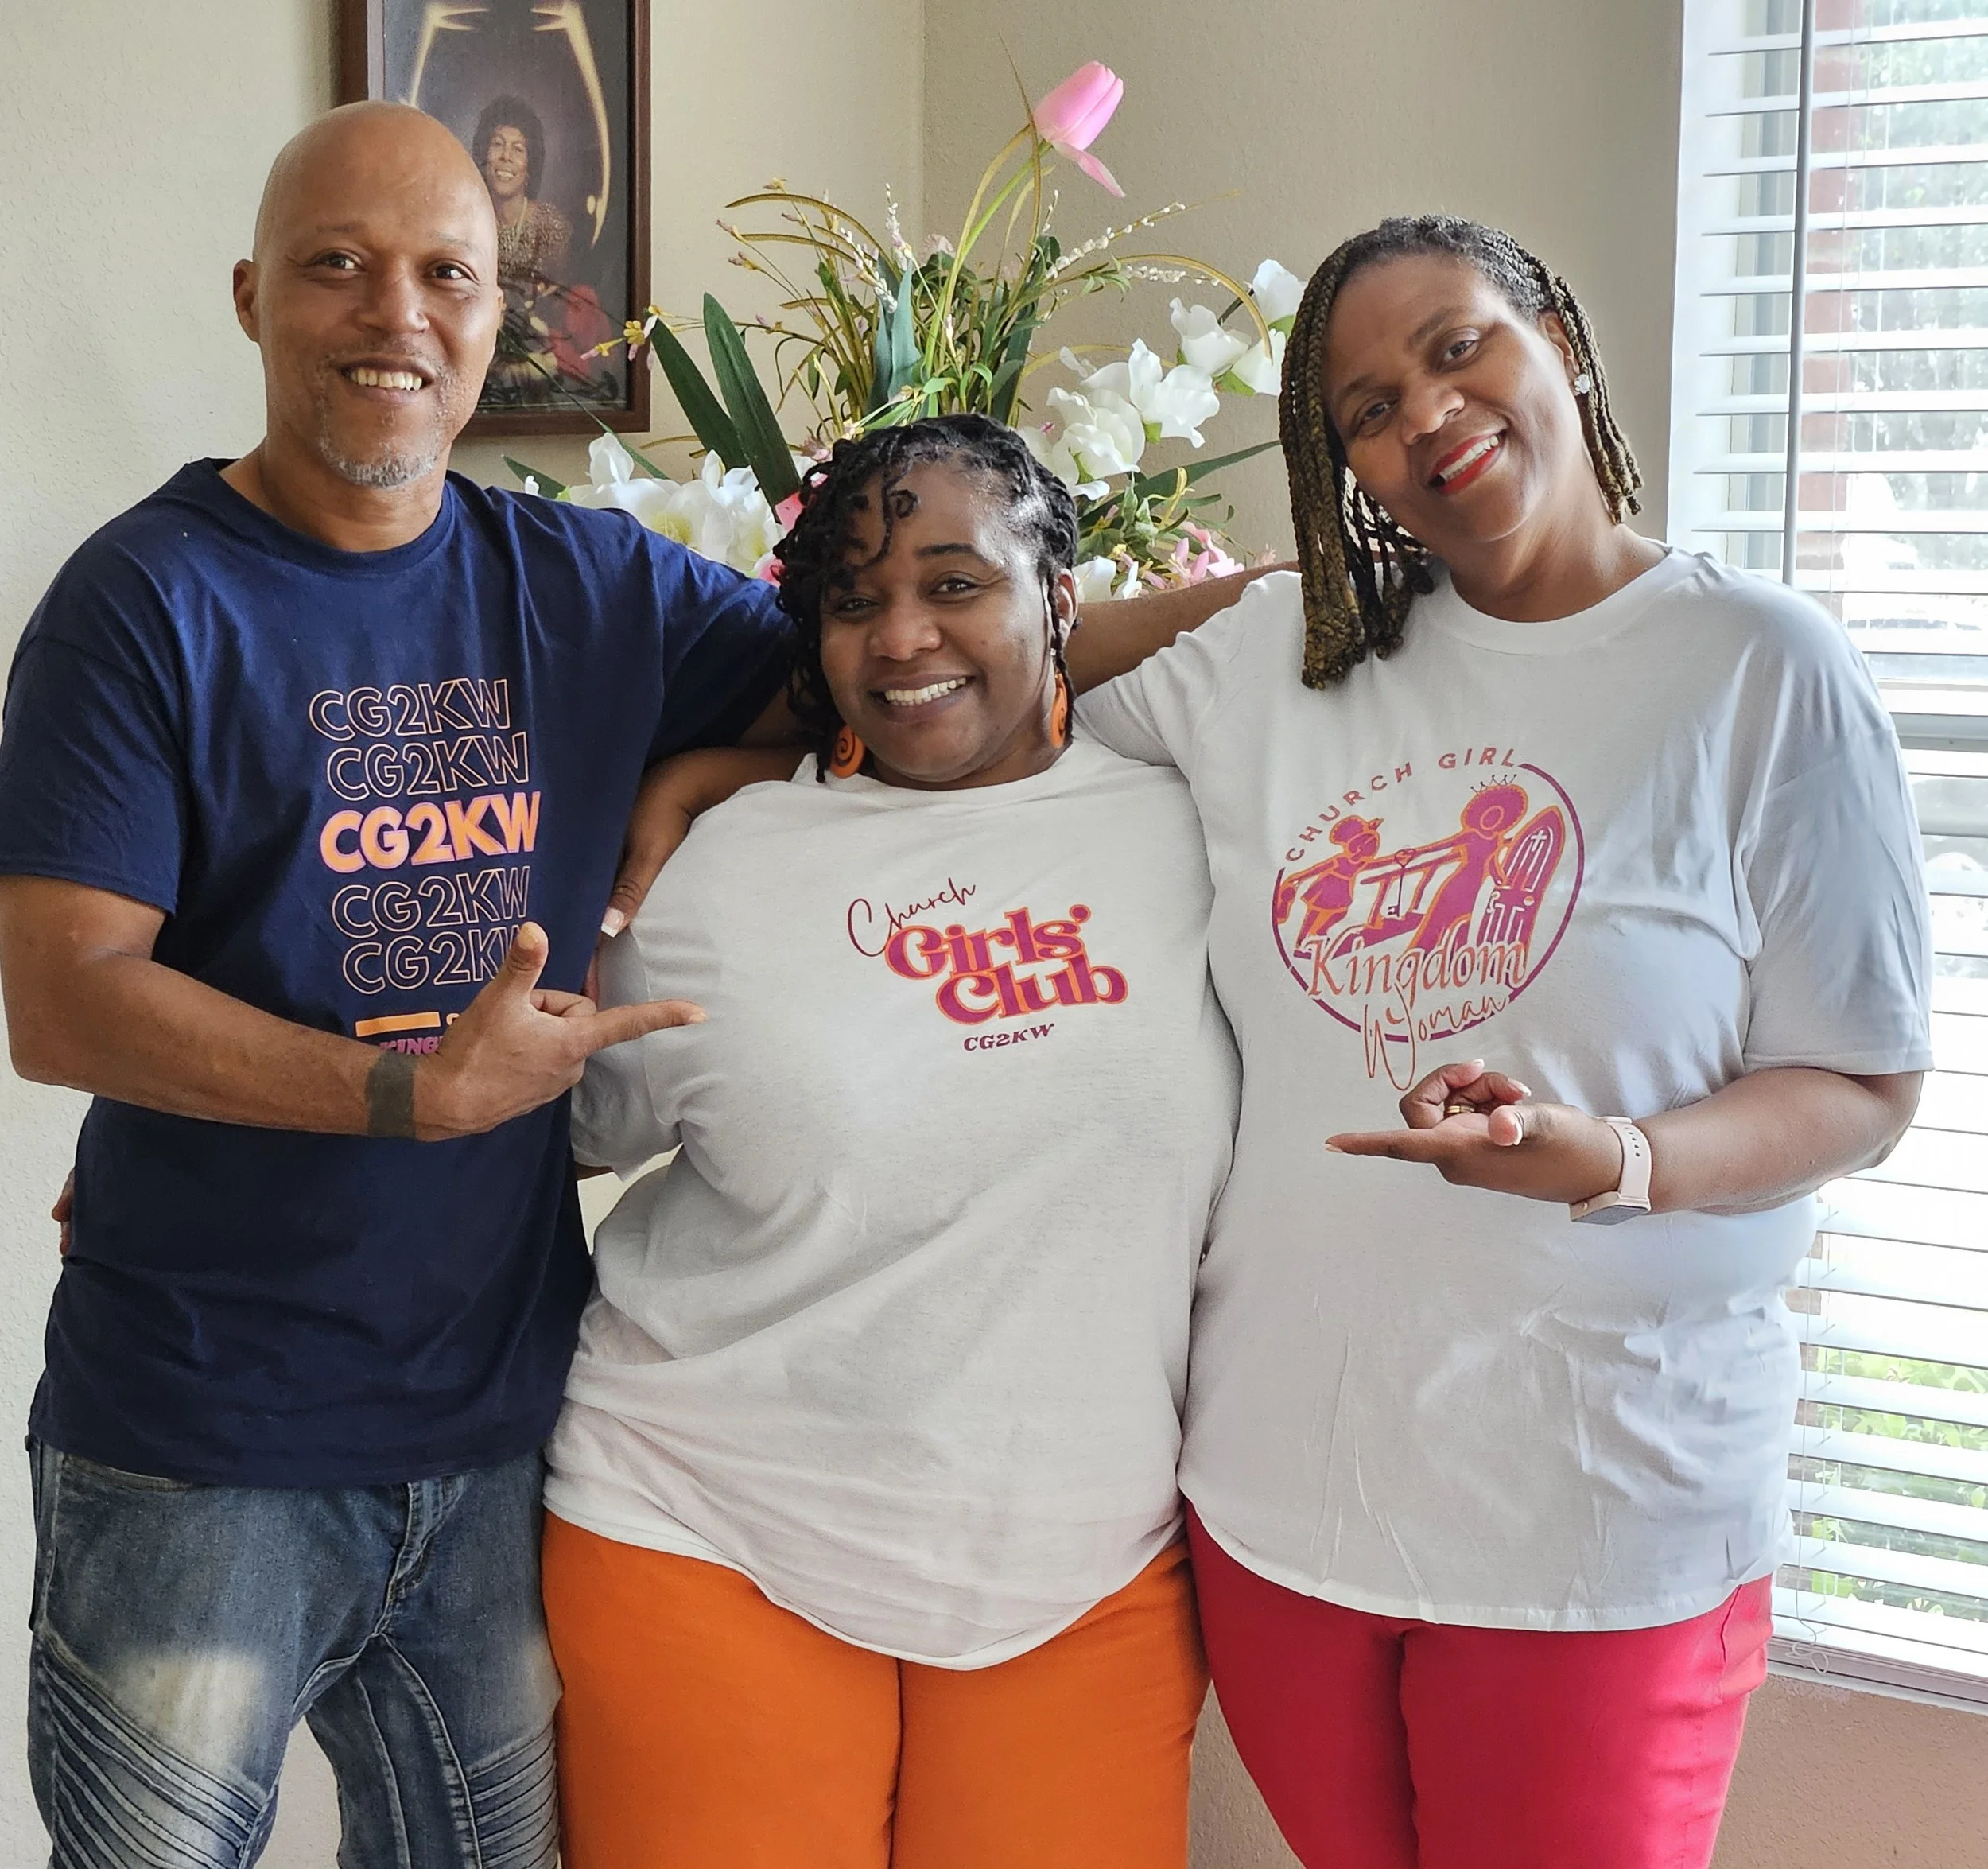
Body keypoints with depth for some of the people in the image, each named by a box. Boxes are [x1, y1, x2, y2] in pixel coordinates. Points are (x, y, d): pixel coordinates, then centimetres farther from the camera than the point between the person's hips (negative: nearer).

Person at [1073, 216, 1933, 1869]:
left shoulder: (1761, 667, -6)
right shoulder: (1277, 654, 4)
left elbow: (1864, 1085, -5)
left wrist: (1617, 1161, -24)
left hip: (1600, 1515, -3)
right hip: (1279, 1483, 4)